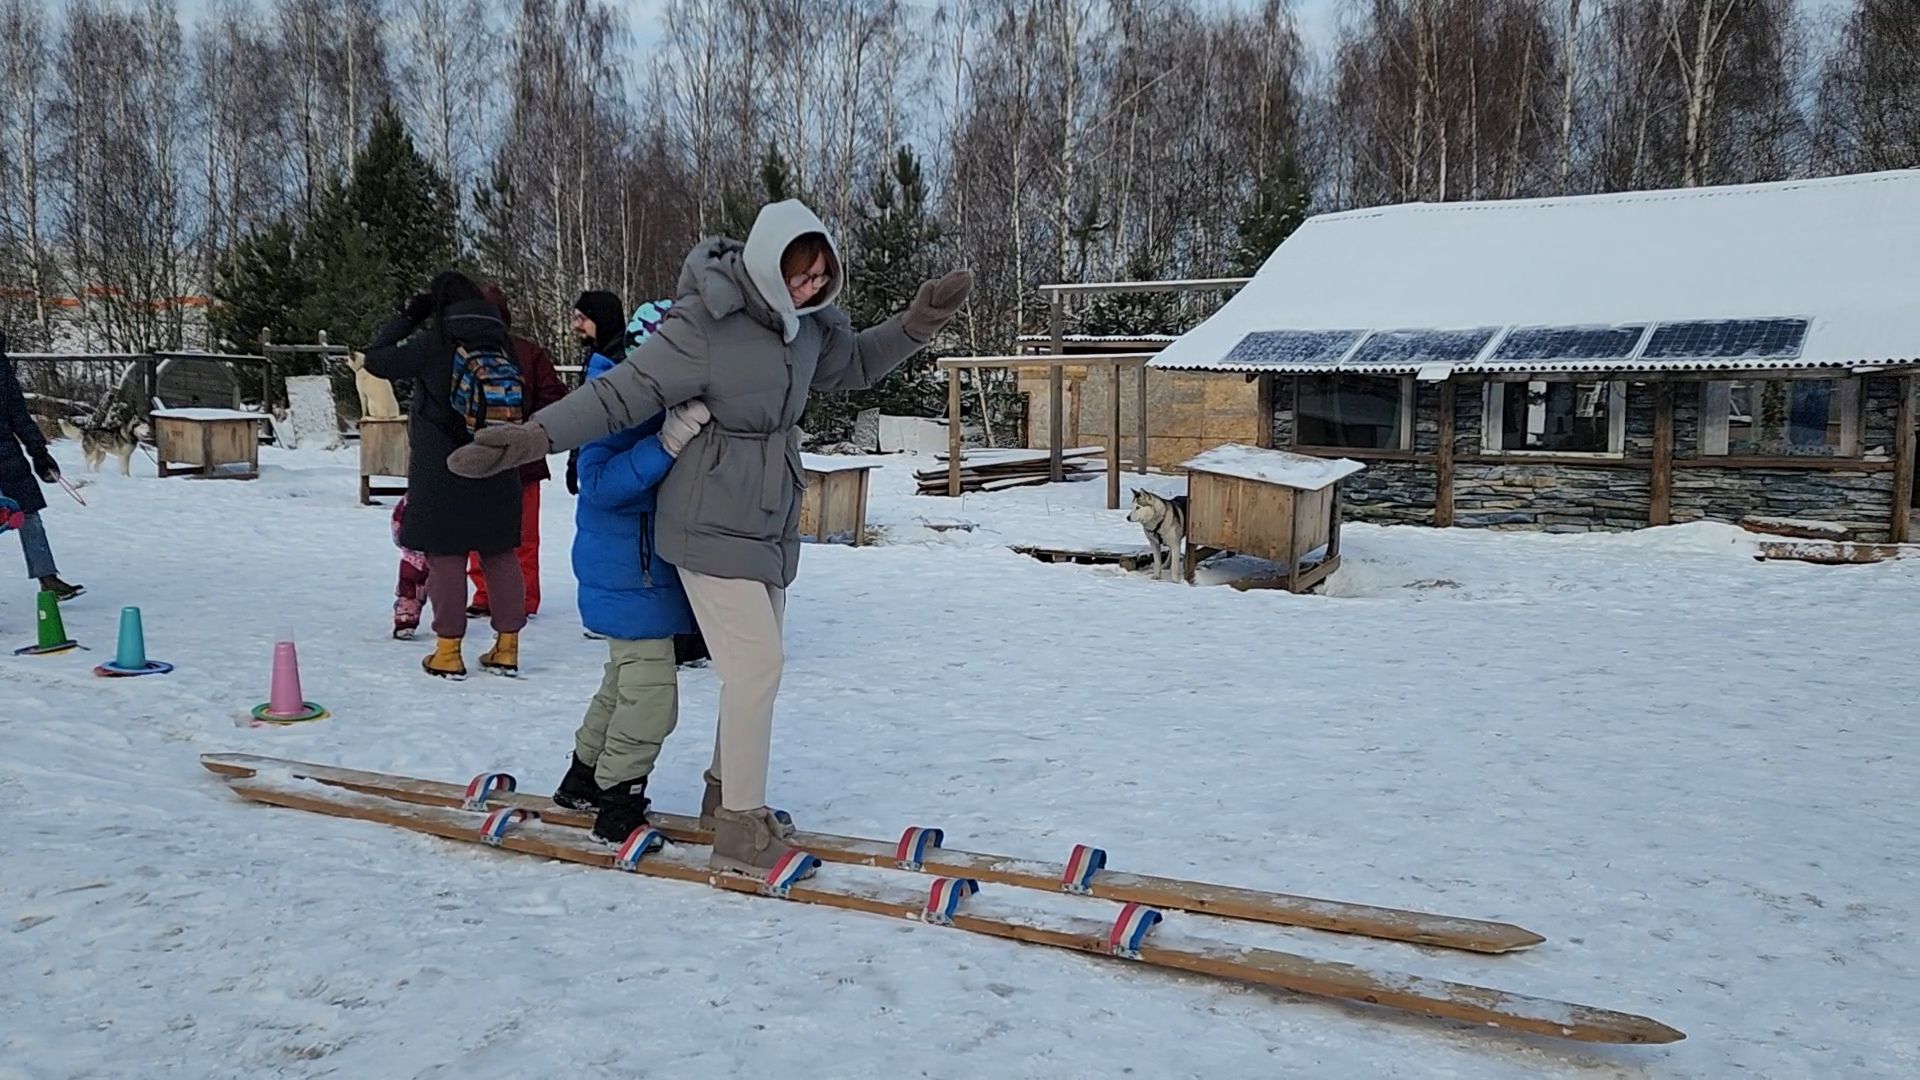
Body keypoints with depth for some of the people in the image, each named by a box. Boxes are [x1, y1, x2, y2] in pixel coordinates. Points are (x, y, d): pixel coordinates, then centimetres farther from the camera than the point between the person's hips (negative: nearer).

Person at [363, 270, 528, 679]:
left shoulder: (433, 343, -12)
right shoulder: (501, 344, 0)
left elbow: (377, 359, -3)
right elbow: (519, 408, 6)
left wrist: (406, 316, 4)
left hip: (441, 470, -4)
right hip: (497, 474, 4)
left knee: (445, 555, 4)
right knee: (500, 554, 11)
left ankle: (448, 651, 6)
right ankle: (507, 646, 15)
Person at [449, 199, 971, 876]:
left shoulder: (806, 320, 2)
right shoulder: (704, 327, -22)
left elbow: (852, 366, 20)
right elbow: (621, 394, -22)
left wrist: (917, 324, 8)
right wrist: (536, 435, -33)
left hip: (772, 522, 8)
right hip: (713, 523, -8)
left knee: (757, 663, 15)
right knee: (757, 666, -10)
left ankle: (726, 794, 33)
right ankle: (740, 831, 2)